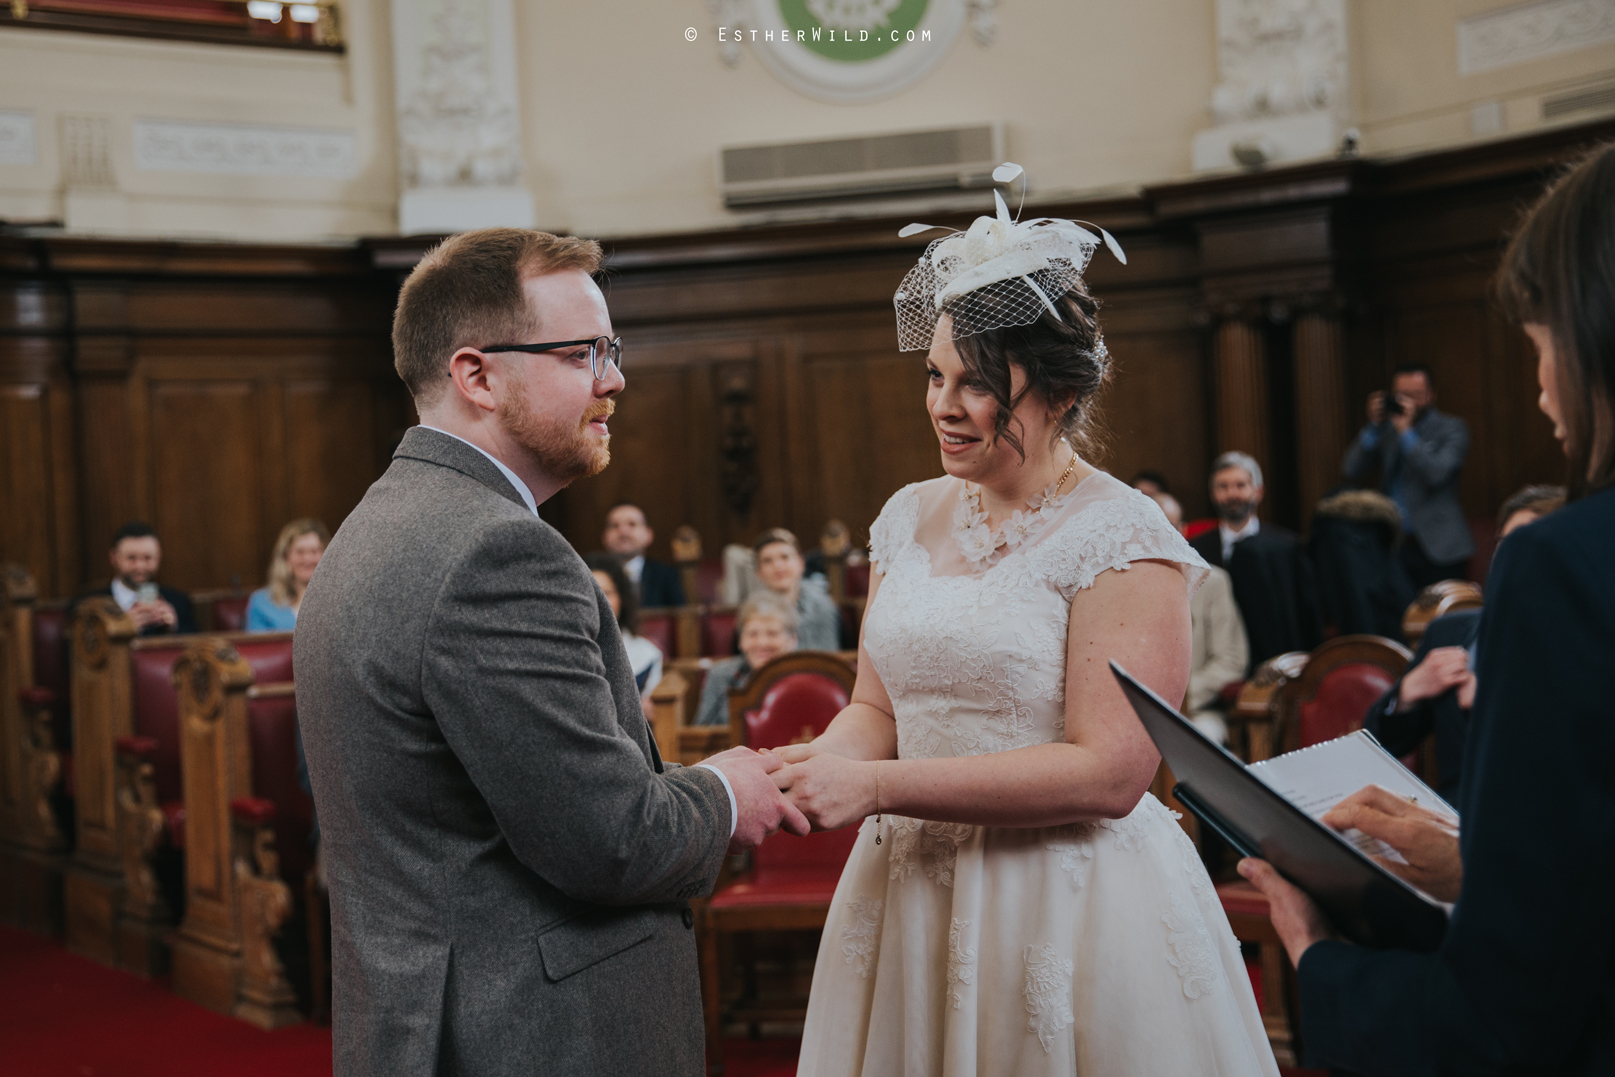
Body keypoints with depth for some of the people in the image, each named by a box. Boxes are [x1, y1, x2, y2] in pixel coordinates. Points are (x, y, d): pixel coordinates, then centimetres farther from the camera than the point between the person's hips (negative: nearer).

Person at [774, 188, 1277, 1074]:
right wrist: (816, 769, -14)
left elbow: (1106, 774, -20)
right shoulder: (911, 518, 7)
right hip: (910, 896, 6)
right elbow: (878, 707, 10)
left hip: (1071, 913, -5)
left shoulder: (1120, 535, -13)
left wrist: (878, 786, -23)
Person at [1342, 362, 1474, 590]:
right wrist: (1373, 426, -6)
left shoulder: (1452, 429, 2)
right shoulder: (1386, 429, 12)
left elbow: (1437, 474, -15)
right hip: (1394, 546, 3)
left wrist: (1406, 431, -15)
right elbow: (1352, 471, 2)